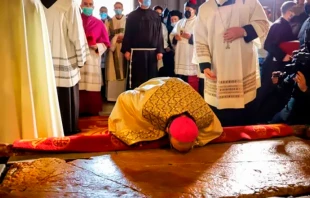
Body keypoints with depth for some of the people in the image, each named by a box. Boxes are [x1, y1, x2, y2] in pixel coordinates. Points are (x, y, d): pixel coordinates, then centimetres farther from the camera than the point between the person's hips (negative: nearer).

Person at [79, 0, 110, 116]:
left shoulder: (99, 23, 11)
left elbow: (105, 43, 9)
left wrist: (96, 46, -10)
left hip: (93, 59, 1)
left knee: (92, 86, -3)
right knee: (78, 86, -6)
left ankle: (93, 112, 7)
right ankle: (79, 112, 4)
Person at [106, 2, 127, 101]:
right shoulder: (110, 21, 12)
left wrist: (124, 37, -12)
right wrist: (115, 38, -7)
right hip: (114, 48, 1)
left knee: (123, 70, -5)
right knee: (114, 71, -3)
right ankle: (113, 95, 0)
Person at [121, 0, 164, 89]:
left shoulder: (155, 16, 9)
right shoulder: (132, 16, 5)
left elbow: (159, 34, 6)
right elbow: (127, 34, 2)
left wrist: (160, 51, -2)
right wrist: (126, 50, -5)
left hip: (152, 52, 2)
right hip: (136, 52, -2)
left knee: (151, 76, 5)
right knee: (137, 77, 1)